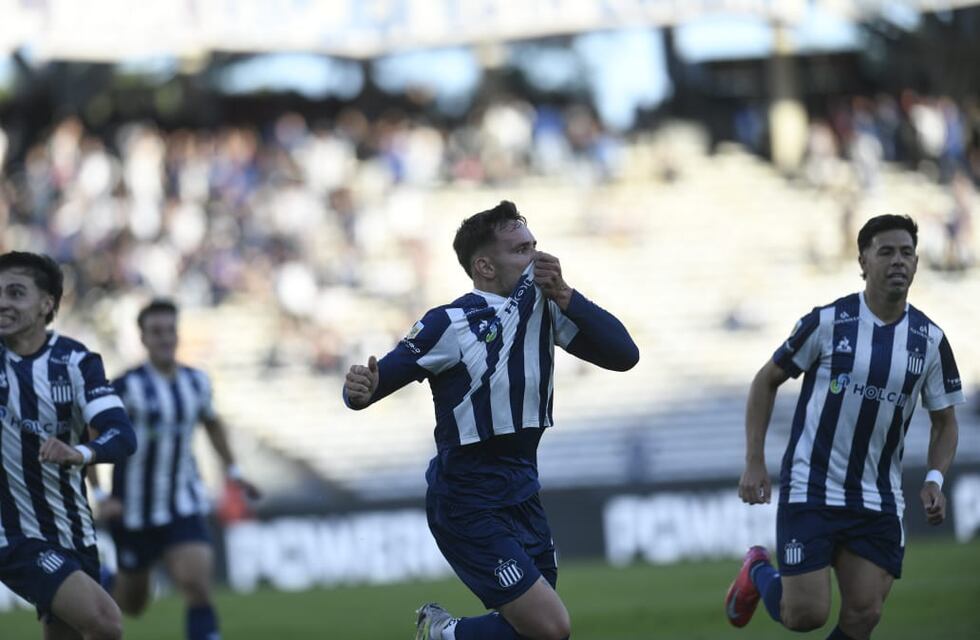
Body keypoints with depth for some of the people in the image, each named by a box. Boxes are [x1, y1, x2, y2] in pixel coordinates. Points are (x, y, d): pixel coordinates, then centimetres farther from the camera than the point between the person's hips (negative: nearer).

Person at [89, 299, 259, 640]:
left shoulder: (197, 381, 2)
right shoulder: (127, 387, -15)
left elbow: (212, 422, 24)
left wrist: (232, 470, 19)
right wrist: (99, 496, -18)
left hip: (184, 506, 3)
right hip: (134, 510, -3)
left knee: (198, 589, -18)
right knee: (132, 604, 12)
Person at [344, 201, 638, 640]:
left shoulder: (542, 308, 4)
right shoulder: (450, 324, -14)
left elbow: (623, 354, -3)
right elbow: (378, 380, -12)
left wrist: (563, 295, -13)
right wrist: (360, 389, -36)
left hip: (522, 496, 7)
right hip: (469, 505, -7)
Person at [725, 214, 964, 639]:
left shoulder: (930, 340, 2)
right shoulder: (828, 322, -8)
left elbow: (945, 421, 13)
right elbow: (766, 381, 3)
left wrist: (934, 480, -5)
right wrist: (754, 464, -4)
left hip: (878, 503, 3)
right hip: (810, 490, -3)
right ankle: (758, 573, 25)